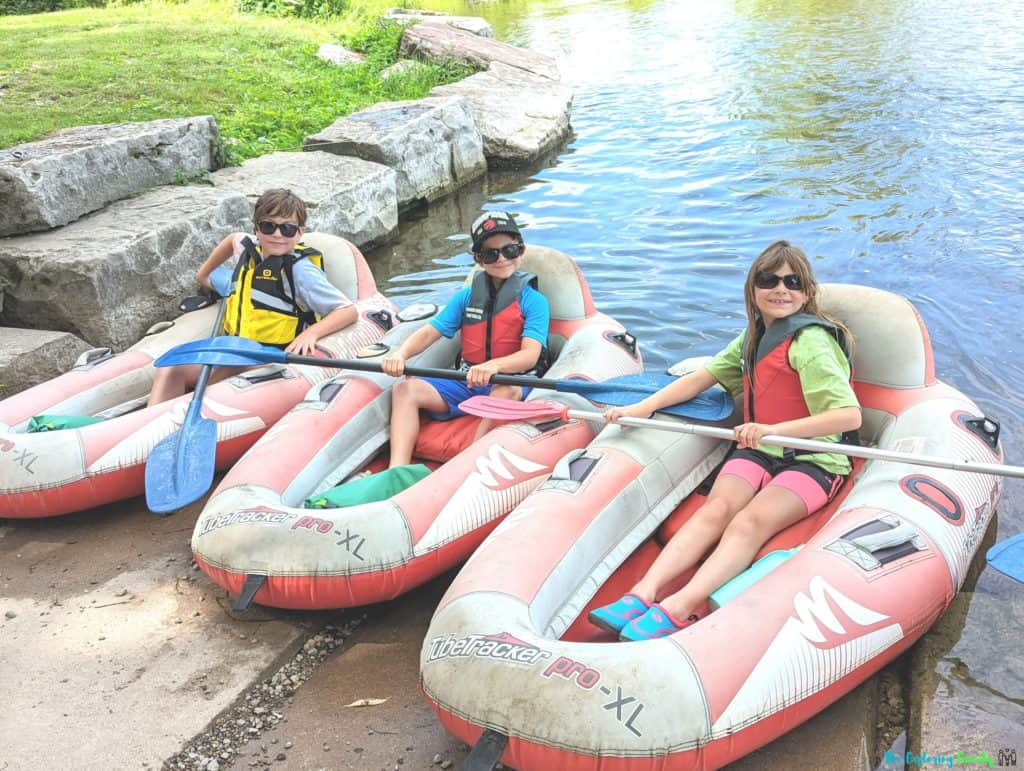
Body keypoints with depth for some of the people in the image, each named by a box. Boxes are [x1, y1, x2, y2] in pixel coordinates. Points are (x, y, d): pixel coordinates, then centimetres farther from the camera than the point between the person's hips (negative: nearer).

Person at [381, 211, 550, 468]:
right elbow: (430, 331, 5)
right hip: (465, 382, 5)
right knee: (405, 388, -15)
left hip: (510, 383, -4)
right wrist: (401, 353, -17)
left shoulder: (534, 301, -3)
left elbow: (530, 355, -17)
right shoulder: (466, 297, 12)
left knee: (507, 391, -39)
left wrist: (494, 366, -38)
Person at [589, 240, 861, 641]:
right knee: (716, 508, -22)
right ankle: (643, 593, -40)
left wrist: (773, 429, -34)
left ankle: (676, 609, -48)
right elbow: (703, 377, 17)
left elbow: (850, 415, -23)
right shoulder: (754, 337, 12)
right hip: (757, 450, 6)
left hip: (811, 461, -6)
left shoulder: (809, 341, -13)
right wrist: (644, 407, 5)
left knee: (751, 521, -30)